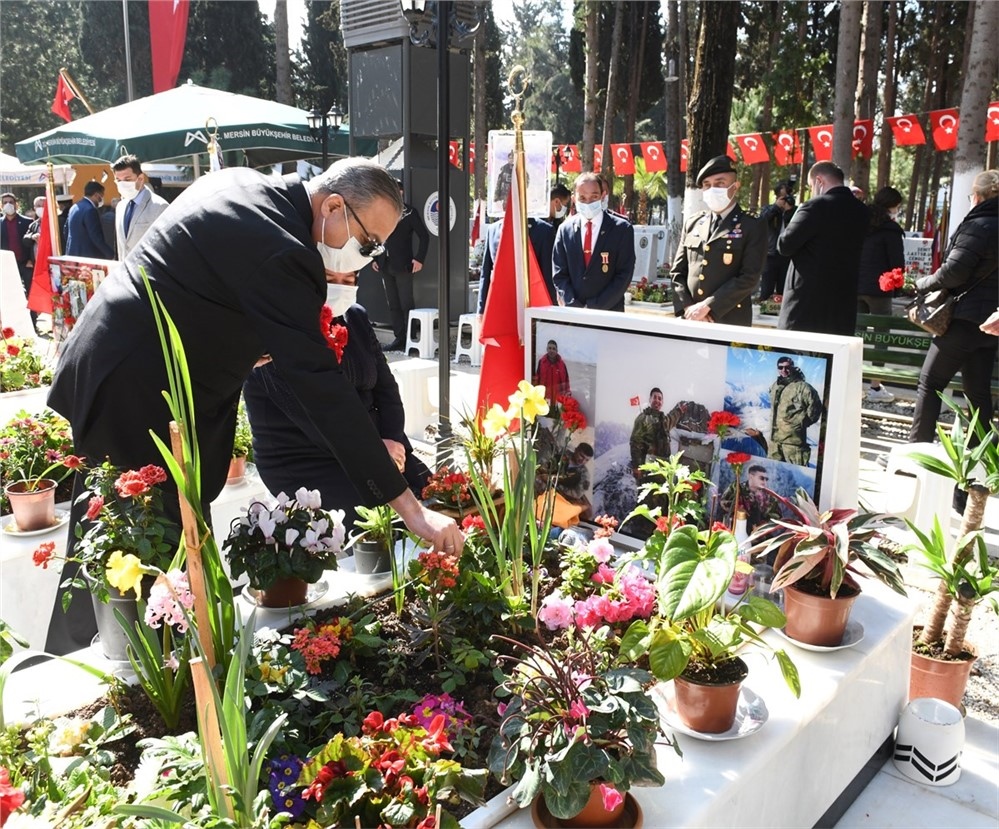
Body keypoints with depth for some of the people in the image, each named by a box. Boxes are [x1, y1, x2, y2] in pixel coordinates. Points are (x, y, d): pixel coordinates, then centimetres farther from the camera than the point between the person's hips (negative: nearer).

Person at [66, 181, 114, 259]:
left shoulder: (74, 208, 12)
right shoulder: (90, 210, -16)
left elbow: (66, 231, 19)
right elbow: (97, 237, -19)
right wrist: (111, 255, -15)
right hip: (89, 256, -10)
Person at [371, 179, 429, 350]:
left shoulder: (409, 213, -2)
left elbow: (424, 236, -4)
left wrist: (419, 259, -11)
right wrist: (374, 258, 10)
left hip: (403, 266, -6)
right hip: (386, 266, 6)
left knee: (406, 304, -4)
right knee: (393, 305, 7)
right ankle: (399, 338, 12)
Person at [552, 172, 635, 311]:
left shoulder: (622, 229, -2)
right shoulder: (565, 229, 6)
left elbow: (624, 275, -5)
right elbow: (559, 274, 5)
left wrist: (596, 307, -12)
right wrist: (575, 307, -8)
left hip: (608, 312, -2)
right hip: (573, 312, 2)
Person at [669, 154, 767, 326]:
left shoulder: (753, 227, 0)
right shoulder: (692, 223, 13)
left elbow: (749, 278, -9)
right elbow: (677, 271, 11)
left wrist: (707, 307, -15)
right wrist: (687, 308, -5)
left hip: (729, 322, -3)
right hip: (690, 320, 4)